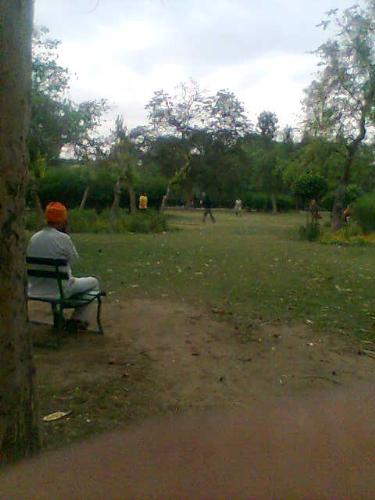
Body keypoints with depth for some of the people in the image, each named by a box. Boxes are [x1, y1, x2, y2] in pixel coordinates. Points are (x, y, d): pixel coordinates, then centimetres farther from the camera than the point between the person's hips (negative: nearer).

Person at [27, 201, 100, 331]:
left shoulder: (34, 238, -2)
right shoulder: (63, 238, -19)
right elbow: (74, 259, -3)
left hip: (36, 290, 6)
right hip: (59, 290, -6)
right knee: (93, 282, 16)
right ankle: (78, 320, 19)